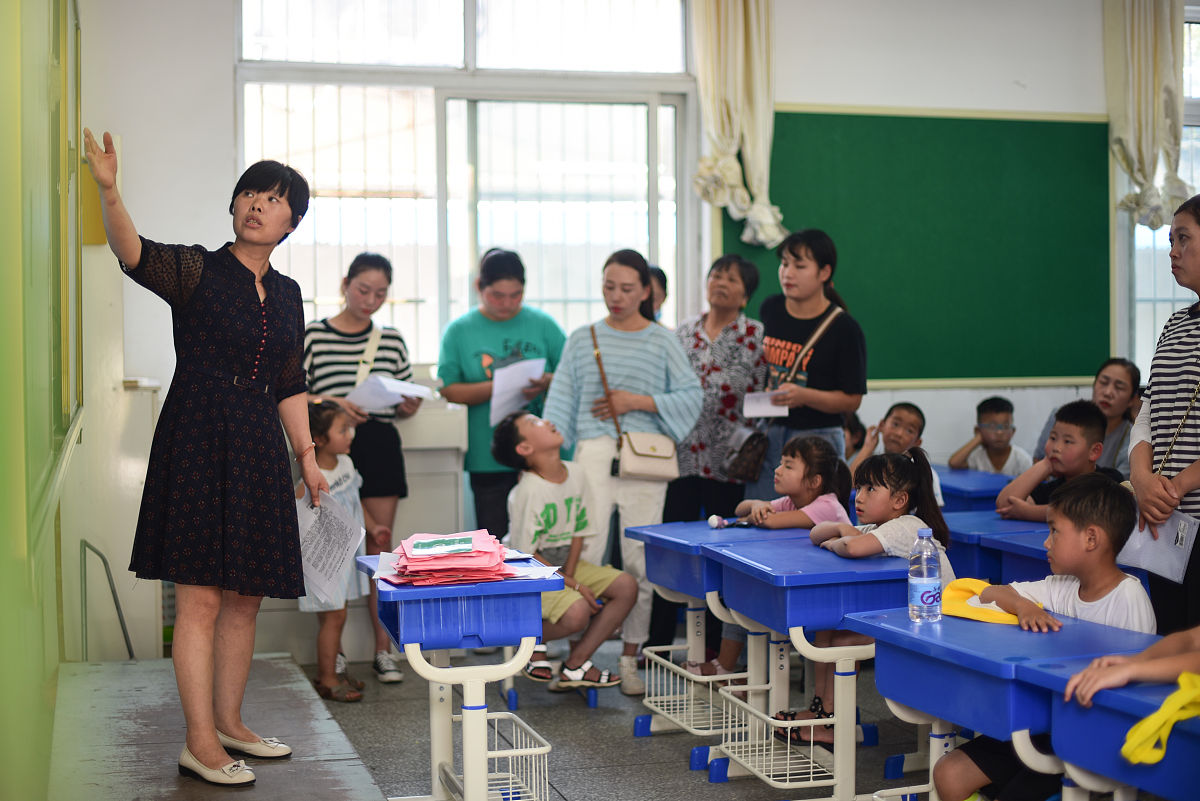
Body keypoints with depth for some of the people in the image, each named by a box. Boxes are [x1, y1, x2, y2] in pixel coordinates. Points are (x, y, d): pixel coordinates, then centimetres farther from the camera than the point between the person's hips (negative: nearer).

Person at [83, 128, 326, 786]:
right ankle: (200, 743, 3)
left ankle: (229, 724, 25)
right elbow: (134, 255, -24)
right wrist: (109, 191, -41)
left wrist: (307, 456, 14)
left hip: (258, 451, 6)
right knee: (201, 598, -6)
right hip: (198, 442, -6)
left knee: (245, 598, 11)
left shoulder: (286, 294, 14)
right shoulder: (197, 271, -3)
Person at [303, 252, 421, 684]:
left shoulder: (392, 340, 12)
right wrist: (331, 404, -18)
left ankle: (383, 649, 7)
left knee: (380, 545, 3)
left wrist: (410, 405, -6)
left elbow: (406, 401, 17)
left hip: (380, 445, 3)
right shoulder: (312, 335, 1)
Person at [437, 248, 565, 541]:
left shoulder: (542, 324, 6)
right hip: (488, 459, 0)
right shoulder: (459, 331, 4)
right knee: (495, 540, 4)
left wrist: (548, 382, -14)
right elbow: (449, 389, -3)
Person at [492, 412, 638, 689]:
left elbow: (579, 531, 5)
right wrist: (572, 584, -19)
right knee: (577, 613, -31)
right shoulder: (528, 492, -23)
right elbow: (525, 554, -20)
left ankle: (575, 665, -3)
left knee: (626, 586, -7)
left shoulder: (574, 473, -2)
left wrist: (569, 575, -9)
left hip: (565, 564, 8)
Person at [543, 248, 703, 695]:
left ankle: (630, 659, 14)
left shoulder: (662, 341, 9)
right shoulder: (582, 340, 13)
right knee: (584, 554, -11)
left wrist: (638, 401, -7)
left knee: (640, 561, 3)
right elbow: (562, 400, 9)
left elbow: (692, 396, 3)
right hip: (594, 452, 0)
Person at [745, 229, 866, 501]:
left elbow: (852, 399, -8)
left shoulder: (843, 328, -8)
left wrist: (804, 396, -21)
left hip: (817, 439, -5)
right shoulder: (769, 310, 6)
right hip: (767, 435, 5)